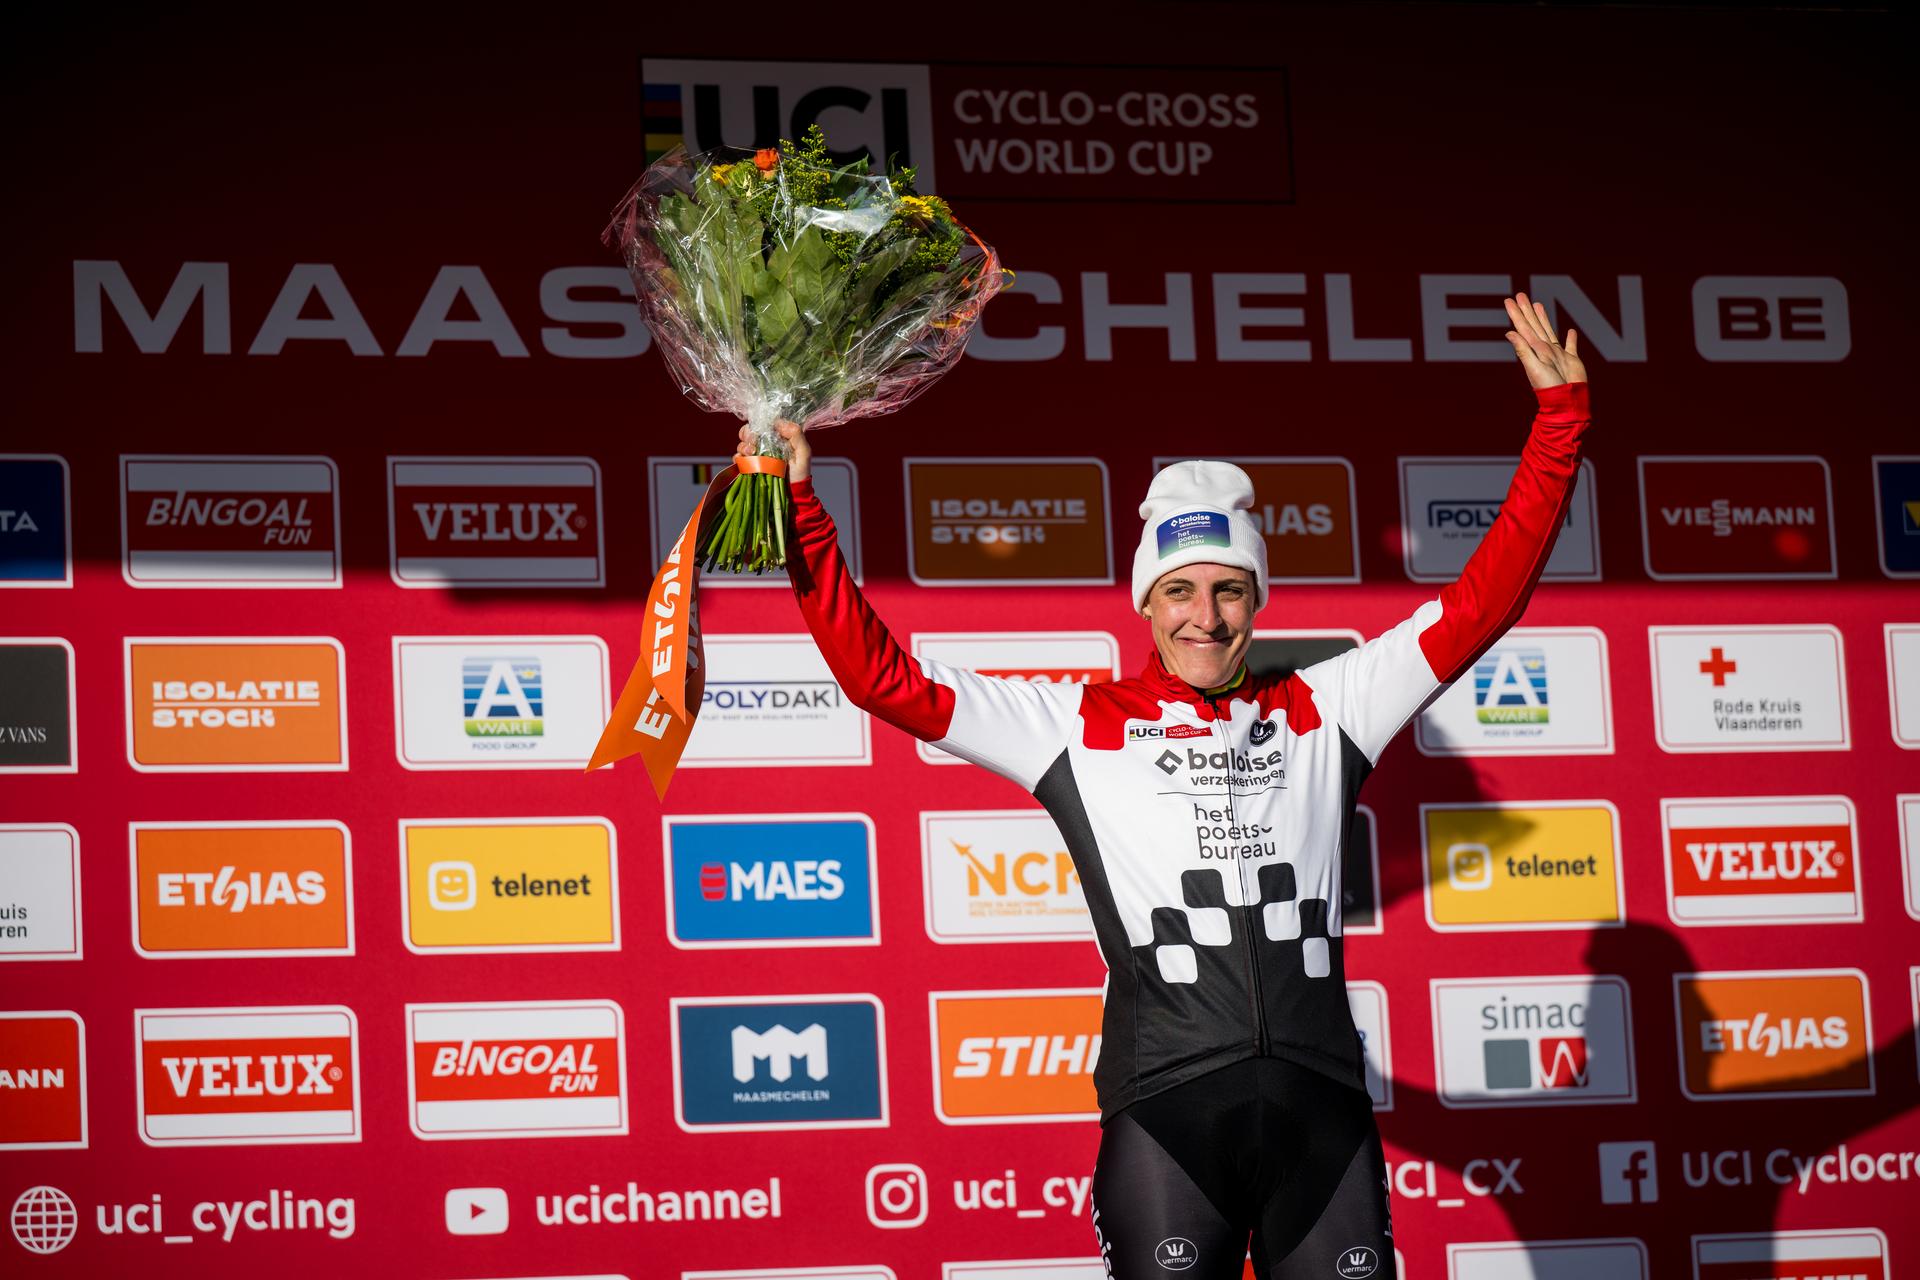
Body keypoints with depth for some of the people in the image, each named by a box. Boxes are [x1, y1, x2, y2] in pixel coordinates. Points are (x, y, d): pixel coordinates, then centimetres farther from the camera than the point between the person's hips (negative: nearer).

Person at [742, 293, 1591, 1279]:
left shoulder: (1320, 713, 14)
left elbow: (1476, 605, 15)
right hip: (1165, 1109, -2)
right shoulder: (1078, 726, 9)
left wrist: (1558, 416, 12)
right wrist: (801, 513, -1)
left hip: (1320, 1103, 2)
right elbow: (884, 678, 6)